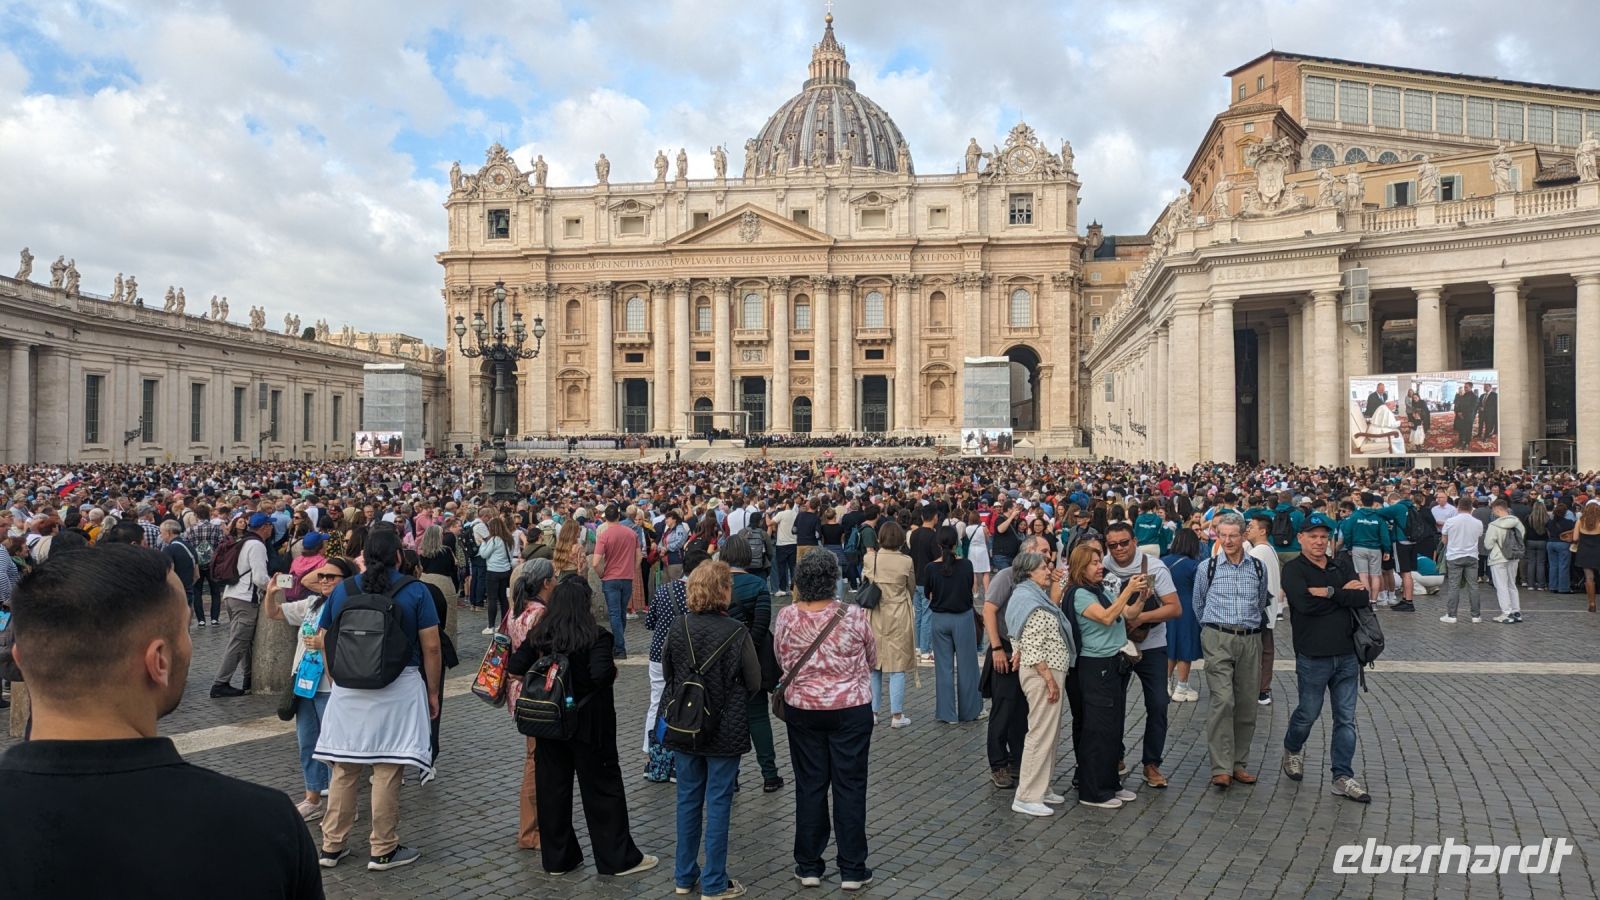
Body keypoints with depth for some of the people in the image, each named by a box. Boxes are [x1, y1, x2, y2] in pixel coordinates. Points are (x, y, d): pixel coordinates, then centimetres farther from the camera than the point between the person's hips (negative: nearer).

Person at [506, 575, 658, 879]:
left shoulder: (539, 635, -1)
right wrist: (614, 672, -8)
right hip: (589, 723, -4)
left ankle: (556, 858, 22)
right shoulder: (597, 637, -16)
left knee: (552, 787, 13)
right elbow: (601, 674, -29)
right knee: (602, 788, 6)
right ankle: (617, 858, 14)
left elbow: (514, 669, -5)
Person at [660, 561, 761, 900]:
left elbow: (666, 673, 5)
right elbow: (754, 684, -9)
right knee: (718, 804, 6)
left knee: (688, 800, 17)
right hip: (725, 731, -4)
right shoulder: (736, 633, -17)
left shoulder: (678, 629, -7)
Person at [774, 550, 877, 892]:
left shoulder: (786, 616, -10)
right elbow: (872, 660, 1)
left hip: (802, 710, 2)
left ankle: (808, 867, 21)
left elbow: (781, 661, 5)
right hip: (851, 710, -2)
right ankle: (852, 870, 15)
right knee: (850, 787, 8)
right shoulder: (853, 615, -14)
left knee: (810, 787, 12)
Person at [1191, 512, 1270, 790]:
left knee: (1246, 704, 6)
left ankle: (1238, 764, 18)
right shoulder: (1207, 567, 2)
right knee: (1222, 700, -15)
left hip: (1250, 640, 3)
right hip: (1218, 640, -3)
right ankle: (1221, 768, -14)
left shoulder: (1258, 568, 9)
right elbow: (1198, 605, 16)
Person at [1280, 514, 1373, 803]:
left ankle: (1343, 778, 14)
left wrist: (1329, 592, -15)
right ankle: (1293, 749, 37)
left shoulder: (1341, 569, 11)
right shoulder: (1293, 569, -5)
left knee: (1346, 719, 6)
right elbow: (1305, 602, -22)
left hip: (1346, 656, 5)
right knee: (1308, 713, 8)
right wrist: (1344, 593, -11)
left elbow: (1362, 598, -5)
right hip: (1313, 657, -4)